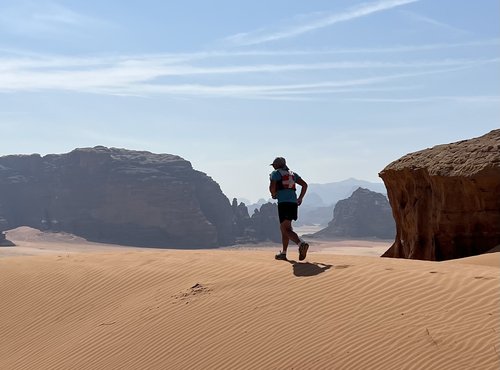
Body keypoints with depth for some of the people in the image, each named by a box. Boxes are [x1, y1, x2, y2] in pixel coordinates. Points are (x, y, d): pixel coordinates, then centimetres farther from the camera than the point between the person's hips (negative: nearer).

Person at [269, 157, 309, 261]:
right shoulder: (292, 174, 23)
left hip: (283, 202, -7)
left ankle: (302, 244, -37)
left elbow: (272, 187, -9)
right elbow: (304, 184, 17)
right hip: (293, 202, 7)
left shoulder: (275, 173, 5)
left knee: (286, 229, -13)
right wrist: (300, 198, 19)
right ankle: (283, 253, 20)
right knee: (284, 227, 18)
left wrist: (274, 195, 12)